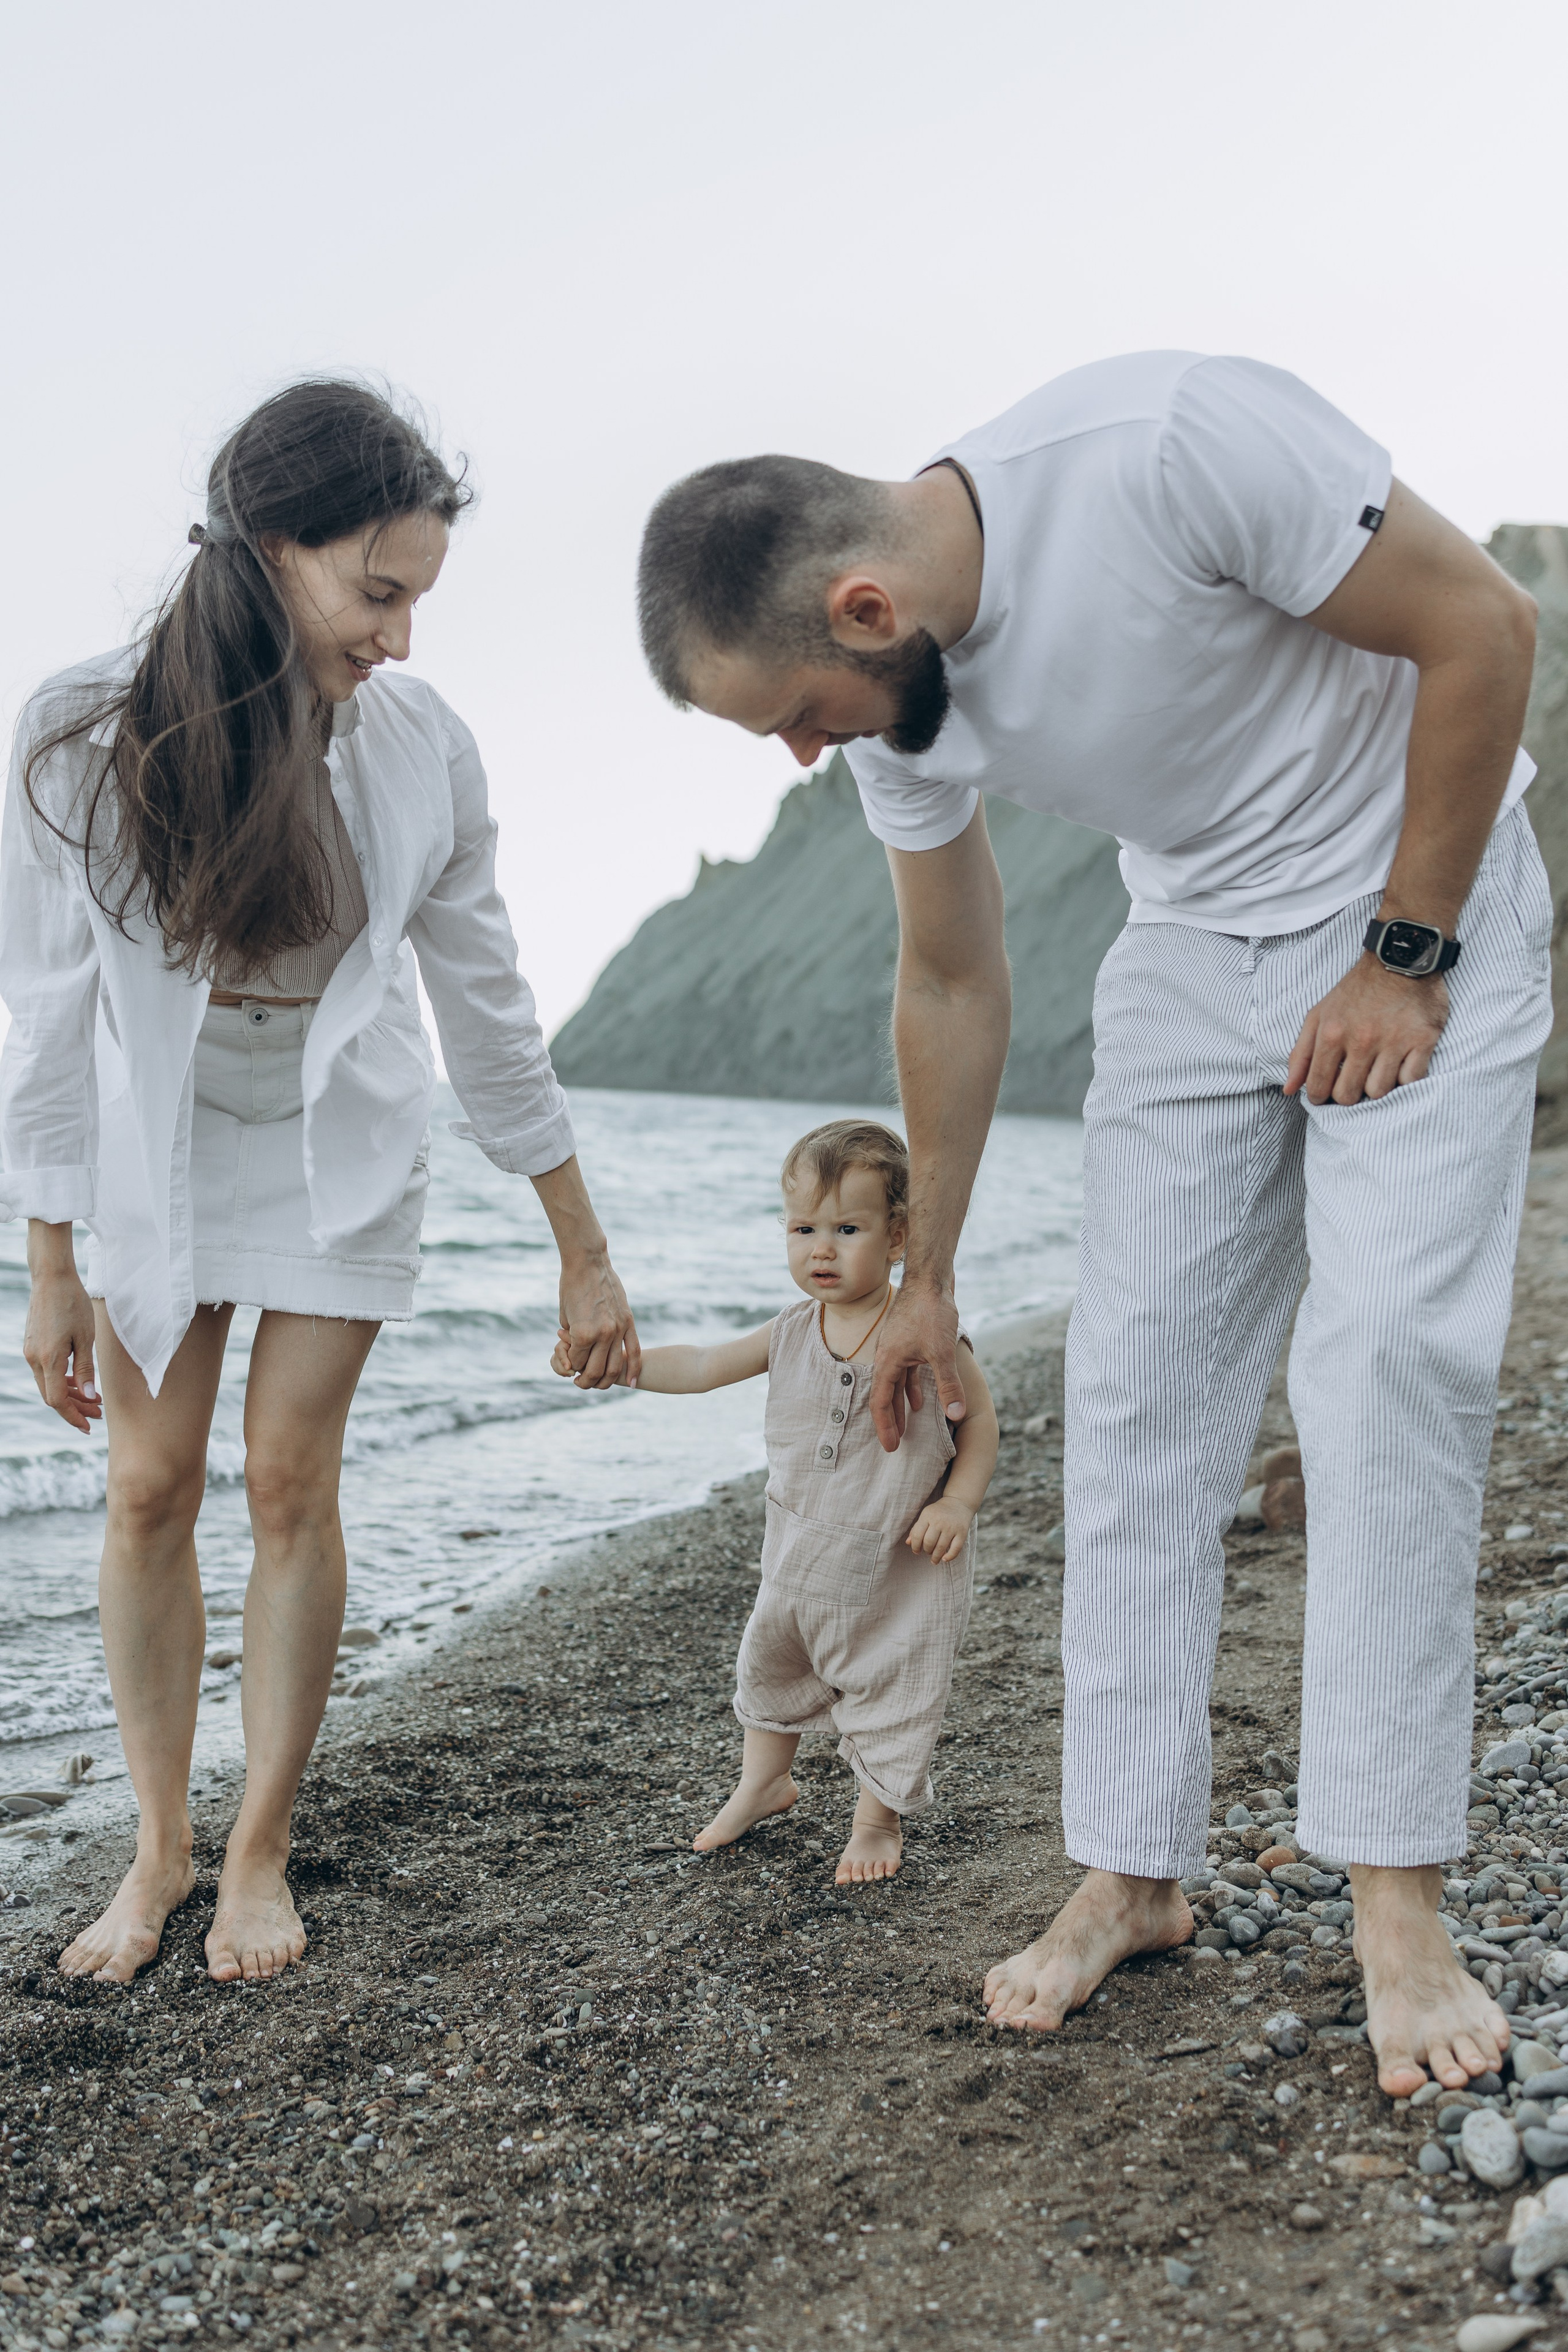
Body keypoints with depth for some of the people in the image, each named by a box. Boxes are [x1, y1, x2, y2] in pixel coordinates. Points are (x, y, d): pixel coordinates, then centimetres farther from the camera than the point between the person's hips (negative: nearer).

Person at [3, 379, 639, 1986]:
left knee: (290, 1481, -2)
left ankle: (260, 1854, 12)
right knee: (149, 1488, 0)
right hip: (156, 1149, 0)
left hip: (340, 1150, 0)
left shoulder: (422, 750, -18)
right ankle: (158, 1848, 16)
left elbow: (487, 1010, -7)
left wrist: (582, 1251, -3)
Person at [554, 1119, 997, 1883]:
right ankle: (764, 1783, 46)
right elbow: (702, 1367, -2)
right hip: (801, 1553, 5)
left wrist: (958, 1504, -19)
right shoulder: (794, 1333, -6)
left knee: (888, 1686, 6)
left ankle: (878, 1820, 29)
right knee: (771, 1659, 22)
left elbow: (980, 1417, -8)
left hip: (900, 1565, -5)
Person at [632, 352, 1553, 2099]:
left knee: (1390, 1360, -16)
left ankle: (1397, 1903, -8)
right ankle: (1132, 1873, 6)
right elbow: (950, 987, 5)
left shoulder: (1167, 445, -31)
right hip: (1196, 951, 5)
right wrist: (925, 1279, 13)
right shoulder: (898, 711, -10)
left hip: (1420, 901, -5)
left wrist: (1406, 956, -17)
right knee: (1135, 1388, -3)